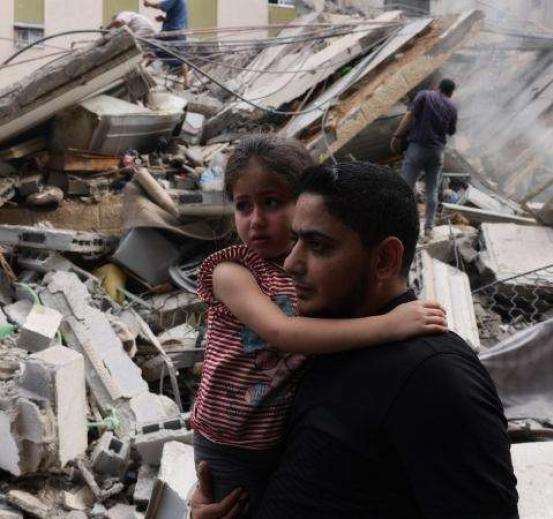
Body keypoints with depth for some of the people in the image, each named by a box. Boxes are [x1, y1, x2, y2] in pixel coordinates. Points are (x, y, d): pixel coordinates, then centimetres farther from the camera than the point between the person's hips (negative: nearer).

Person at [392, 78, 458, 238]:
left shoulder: (425, 95, 0)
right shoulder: (452, 107, 9)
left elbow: (410, 116, -10)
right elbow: (452, 131, 18)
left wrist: (397, 136, -10)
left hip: (418, 146, -3)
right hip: (437, 151, 3)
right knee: (432, 191, 10)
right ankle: (429, 227, 9)